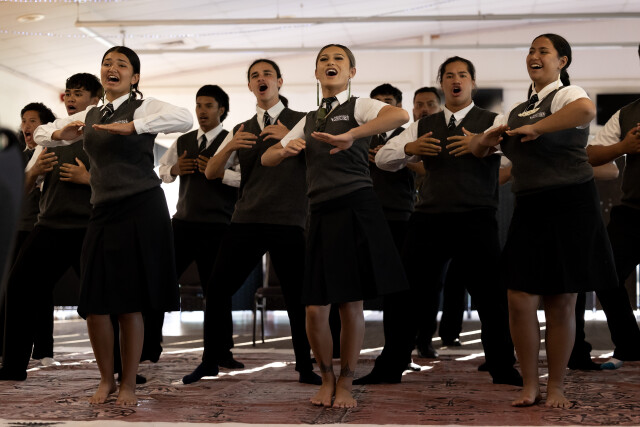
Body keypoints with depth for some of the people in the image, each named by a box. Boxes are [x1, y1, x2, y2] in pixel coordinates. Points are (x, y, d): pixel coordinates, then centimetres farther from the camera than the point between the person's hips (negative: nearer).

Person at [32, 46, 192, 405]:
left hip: (141, 210, -5)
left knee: (130, 304, 0)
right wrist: (59, 133, 0)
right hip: (103, 211, 6)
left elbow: (185, 119, -23)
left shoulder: (143, 108, -4)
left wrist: (131, 127, -29)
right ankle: (106, 379, 22)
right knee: (94, 302, 4)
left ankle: (129, 384, 14)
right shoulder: (90, 116, 14)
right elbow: (40, 134, 24)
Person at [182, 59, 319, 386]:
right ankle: (211, 361, 14)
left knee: (298, 296, -3)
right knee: (217, 289, 0)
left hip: (289, 222, -3)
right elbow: (211, 173, 13)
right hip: (246, 220, 3)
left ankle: (305, 368, 11)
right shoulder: (240, 131, 18)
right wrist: (229, 147, -6)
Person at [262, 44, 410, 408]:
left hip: (357, 209, -4)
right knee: (316, 309, 1)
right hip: (322, 214, 4)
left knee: (351, 305, 2)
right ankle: (327, 377, 24)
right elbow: (268, 159, 18)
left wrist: (350, 136, -32)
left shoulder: (359, 106, 2)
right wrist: (286, 150, -7)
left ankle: (345, 385, 17)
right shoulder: (309, 121, 19)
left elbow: (401, 115, -20)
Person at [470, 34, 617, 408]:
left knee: (561, 303, 2)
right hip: (529, 209, 6)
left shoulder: (566, 96, -6)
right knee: (521, 300, -2)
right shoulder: (519, 111, 16)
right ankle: (530, 385, 12)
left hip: (570, 205, -6)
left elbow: (587, 109, -32)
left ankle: (557, 387, 15)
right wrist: (488, 139, -1)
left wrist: (535, 129, -24)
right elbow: (479, 150, 22)